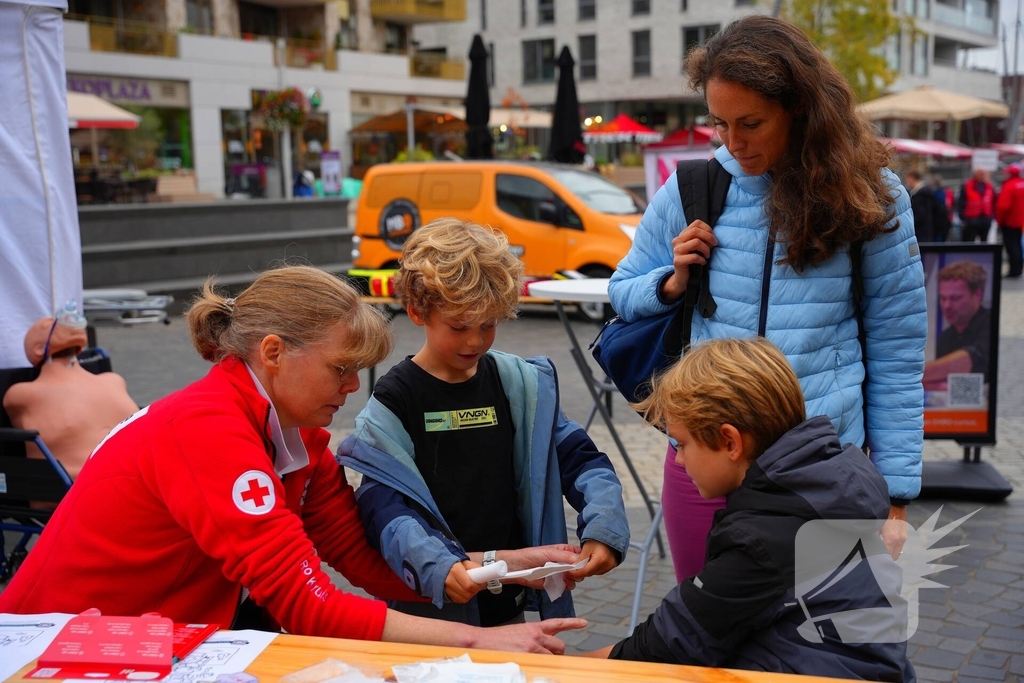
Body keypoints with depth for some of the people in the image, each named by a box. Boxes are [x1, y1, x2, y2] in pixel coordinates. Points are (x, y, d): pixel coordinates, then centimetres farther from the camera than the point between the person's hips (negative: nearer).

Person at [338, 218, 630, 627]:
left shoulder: (519, 384, 2)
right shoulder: (394, 401, -8)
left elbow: (579, 459, 2)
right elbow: (383, 506, -18)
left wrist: (604, 529, -17)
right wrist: (438, 568, -35)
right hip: (430, 606, -3)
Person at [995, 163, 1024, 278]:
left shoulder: (1009, 186, -20)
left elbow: (1003, 206, -24)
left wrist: (999, 220, -11)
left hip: (1009, 221, -8)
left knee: (1011, 245, -2)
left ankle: (1014, 270, -3)